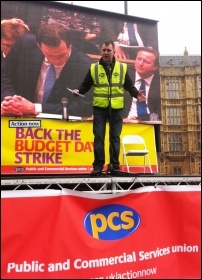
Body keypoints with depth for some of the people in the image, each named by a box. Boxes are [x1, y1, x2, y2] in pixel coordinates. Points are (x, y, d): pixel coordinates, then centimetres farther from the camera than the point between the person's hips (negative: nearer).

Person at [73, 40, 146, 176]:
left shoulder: (122, 67, 8)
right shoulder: (94, 68, 6)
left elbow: (129, 85, 12)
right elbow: (86, 84, 10)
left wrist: (136, 93, -5)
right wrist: (79, 90, -9)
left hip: (116, 109, 1)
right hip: (99, 108, 0)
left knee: (115, 137, 5)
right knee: (99, 137, -1)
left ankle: (114, 165, 14)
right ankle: (98, 166, 6)